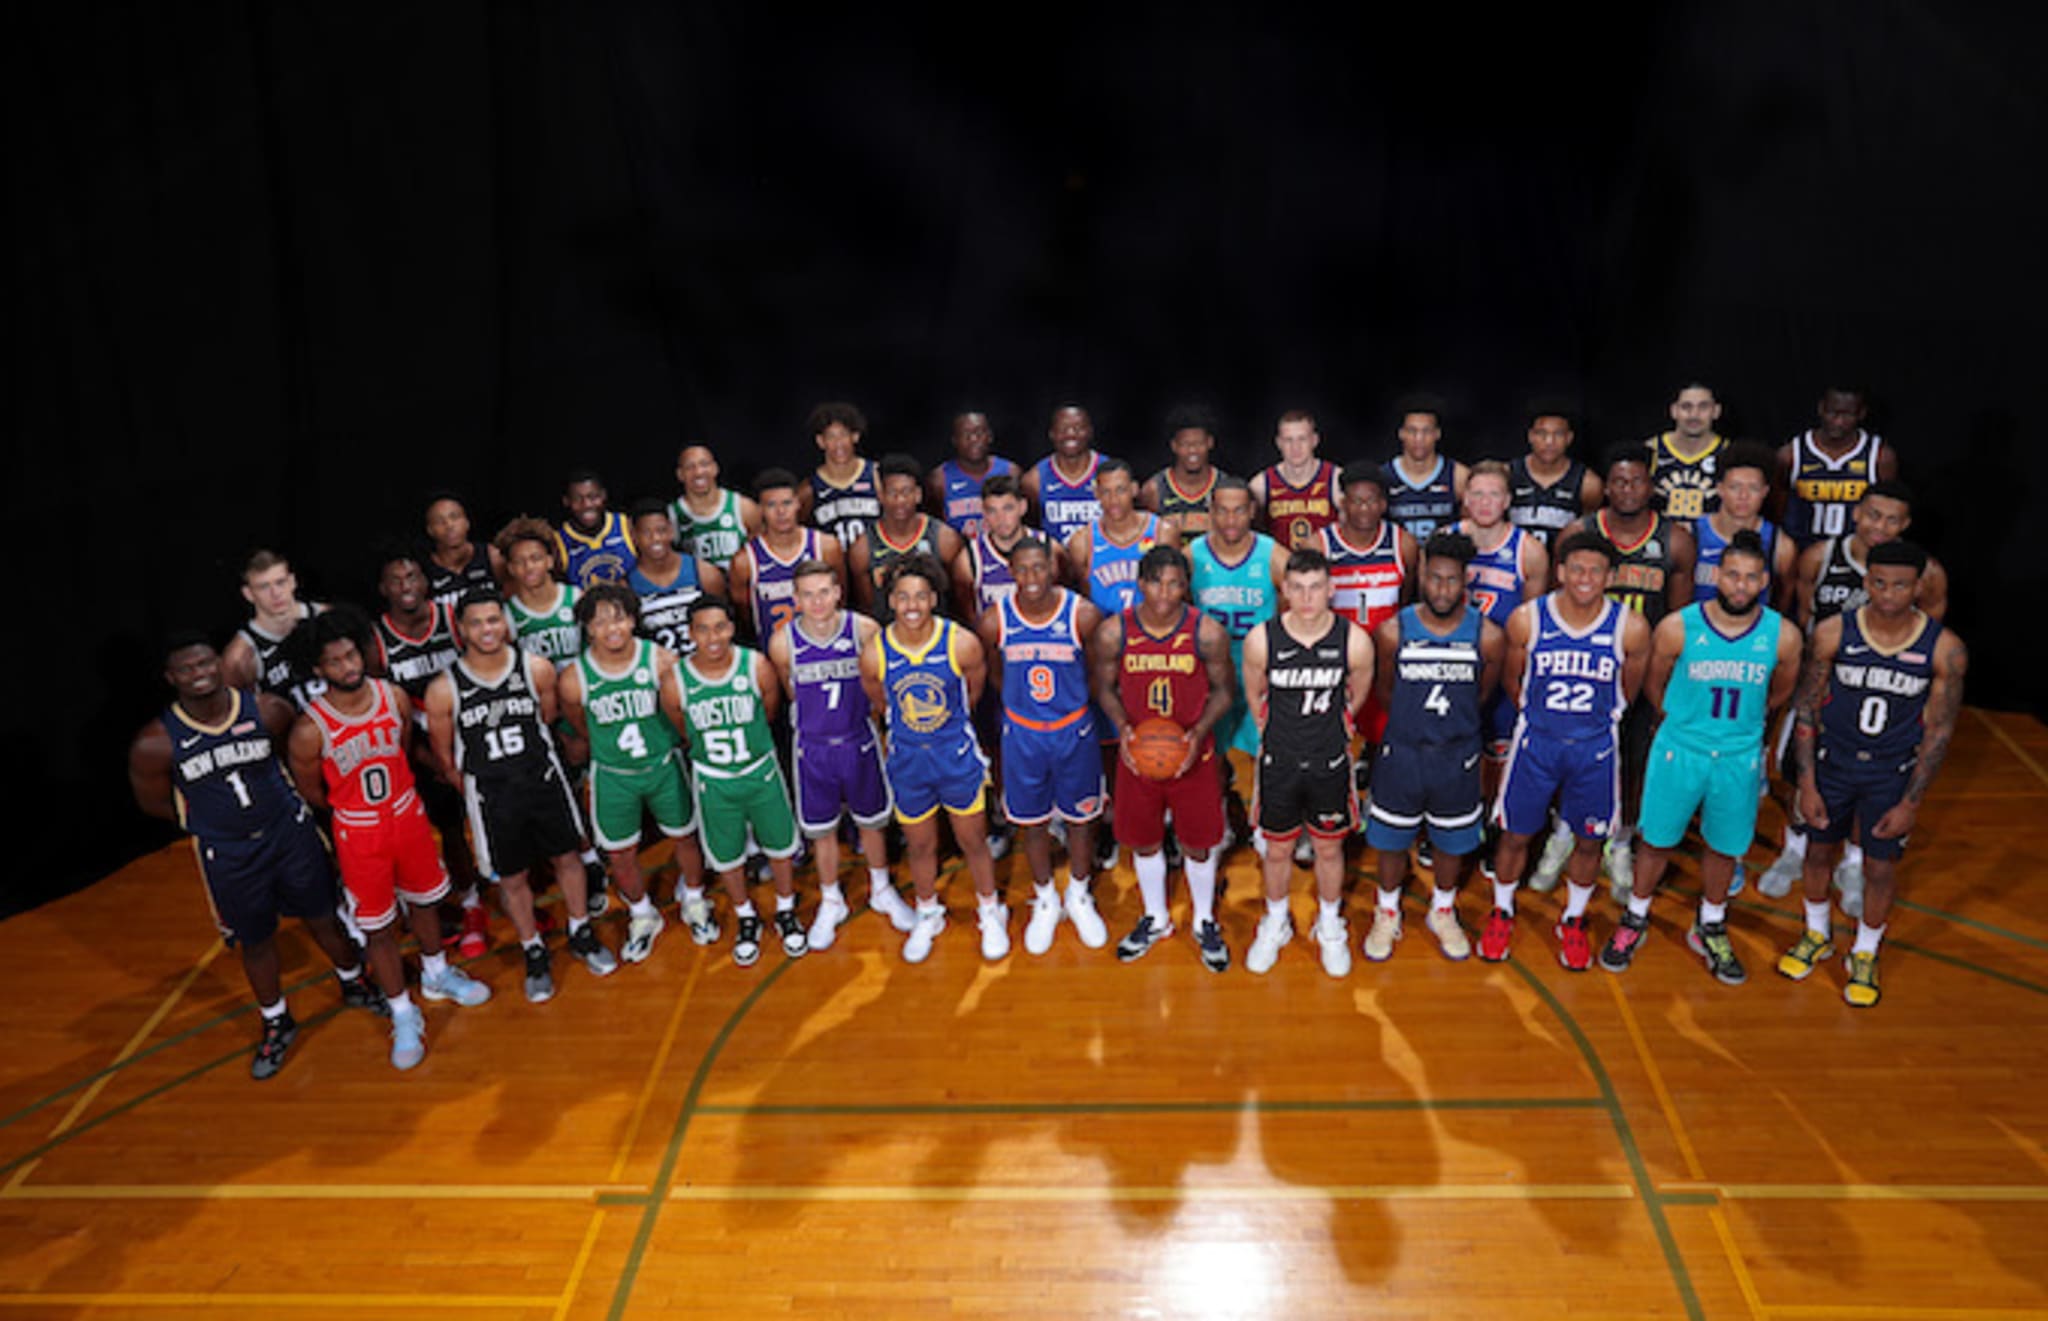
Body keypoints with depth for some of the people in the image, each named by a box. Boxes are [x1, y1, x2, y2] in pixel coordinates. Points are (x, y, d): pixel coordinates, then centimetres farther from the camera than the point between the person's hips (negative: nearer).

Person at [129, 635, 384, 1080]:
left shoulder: (267, 710, -16)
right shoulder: (155, 743, -18)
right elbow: (153, 802, -2)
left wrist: (287, 803, 0)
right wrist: (216, 818, -1)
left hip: (291, 834, 1)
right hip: (228, 856, -1)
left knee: (323, 918, 17)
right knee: (256, 942, 15)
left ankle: (354, 984, 44)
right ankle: (276, 1024, 38)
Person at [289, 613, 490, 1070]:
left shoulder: (394, 696, -11)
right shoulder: (310, 729, -22)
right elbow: (310, 792, -6)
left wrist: (394, 795, 11)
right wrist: (358, 807, 5)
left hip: (408, 817, 4)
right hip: (359, 835, -3)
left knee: (424, 900, 21)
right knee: (377, 928, 6)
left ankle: (436, 975, 47)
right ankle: (403, 1015, 24)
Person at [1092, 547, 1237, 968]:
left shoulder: (1208, 633, -14)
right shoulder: (1113, 632, -12)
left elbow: (1224, 690, -2)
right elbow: (1105, 687, 2)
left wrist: (1199, 732, -18)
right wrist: (1123, 728, -15)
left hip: (1192, 756, -1)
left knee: (1197, 845, 12)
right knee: (1144, 841, 17)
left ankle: (1204, 922, 37)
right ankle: (1155, 918, 41)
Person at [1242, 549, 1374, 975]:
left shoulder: (1354, 641, -17)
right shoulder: (1261, 640, -18)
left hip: (1330, 763, 0)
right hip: (1279, 762, 0)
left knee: (1329, 848, 17)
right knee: (1277, 849, 16)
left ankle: (1330, 925, 41)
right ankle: (1275, 923, 41)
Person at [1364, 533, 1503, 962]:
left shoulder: (1488, 636, -11)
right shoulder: (1393, 632, -12)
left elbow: (1483, 696, 6)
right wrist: (1414, 722, 10)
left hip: (1458, 757, 1)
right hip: (1401, 753, 0)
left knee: (1452, 843, 18)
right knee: (1391, 840, 13)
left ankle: (1442, 912, 43)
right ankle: (1387, 914, 37)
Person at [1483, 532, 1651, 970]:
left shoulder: (1631, 628, -14)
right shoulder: (1527, 619, -14)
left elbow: (1628, 690, 4)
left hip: (1595, 747, 0)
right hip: (1536, 741, 0)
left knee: (1589, 840, 13)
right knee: (1515, 835, 11)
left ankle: (1573, 921, 38)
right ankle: (1502, 912, 36)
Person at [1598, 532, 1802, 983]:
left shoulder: (1783, 635, -11)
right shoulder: (1678, 628, -15)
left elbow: (1780, 692, 10)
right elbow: (1653, 686, 2)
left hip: (1740, 756, 1)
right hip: (1679, 749, -1)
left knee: (1724, 846, 16)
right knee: (1657, 840, 10)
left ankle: (1710, 928, 38)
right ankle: (1635, 920, 32)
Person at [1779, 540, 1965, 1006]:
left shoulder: (1945, 649, -16)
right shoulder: (1833, 634, -15)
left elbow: (1939, 732, -7)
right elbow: (1807, 711, -7)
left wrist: (1911, 803, -8)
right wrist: (1807, 785, -8)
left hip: (1893, 775, -1)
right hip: (1832, 763, 1)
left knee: (1881, 867, 9)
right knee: (1819, 851, 16)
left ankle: (1865, 954, 34)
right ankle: (1816, 936, 41)